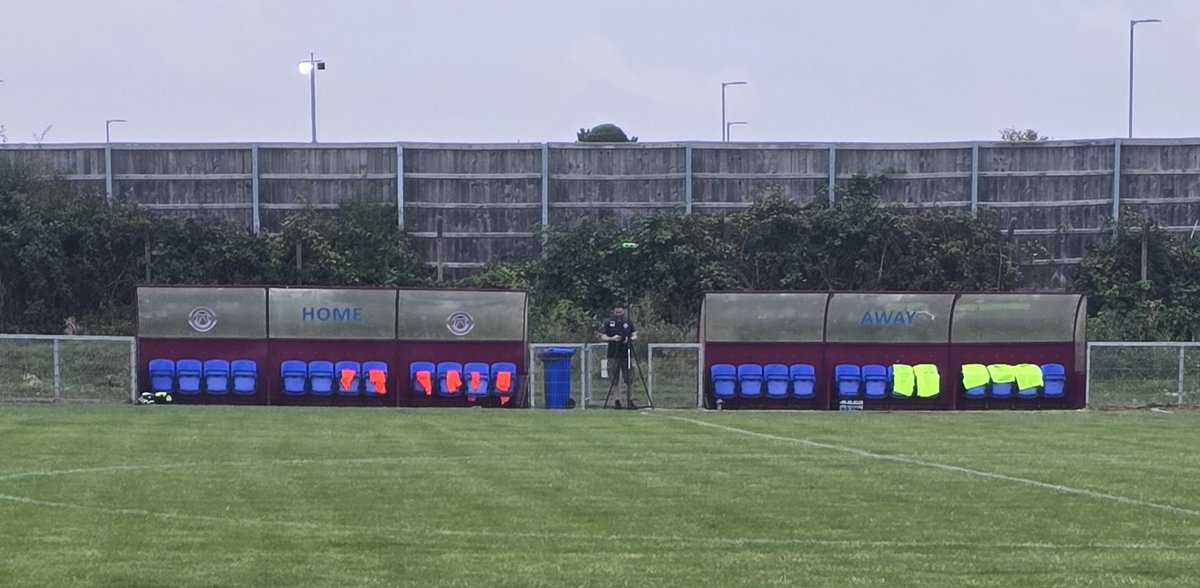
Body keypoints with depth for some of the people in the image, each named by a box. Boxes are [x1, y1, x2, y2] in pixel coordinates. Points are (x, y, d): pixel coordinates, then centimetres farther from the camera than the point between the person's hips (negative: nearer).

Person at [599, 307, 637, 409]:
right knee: (613, 380, -2)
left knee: (629, 380, 1)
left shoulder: (629, 322, 8)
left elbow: (635, 335, 7)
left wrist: (630, 339, -15)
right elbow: (602, 337, 1)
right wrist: (612, 338, -17)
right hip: (613, 355, -1)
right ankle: (617, 400, 5)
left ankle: (630, 400, 8)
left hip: (626, 354, 1)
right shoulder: (608, 323, 3)